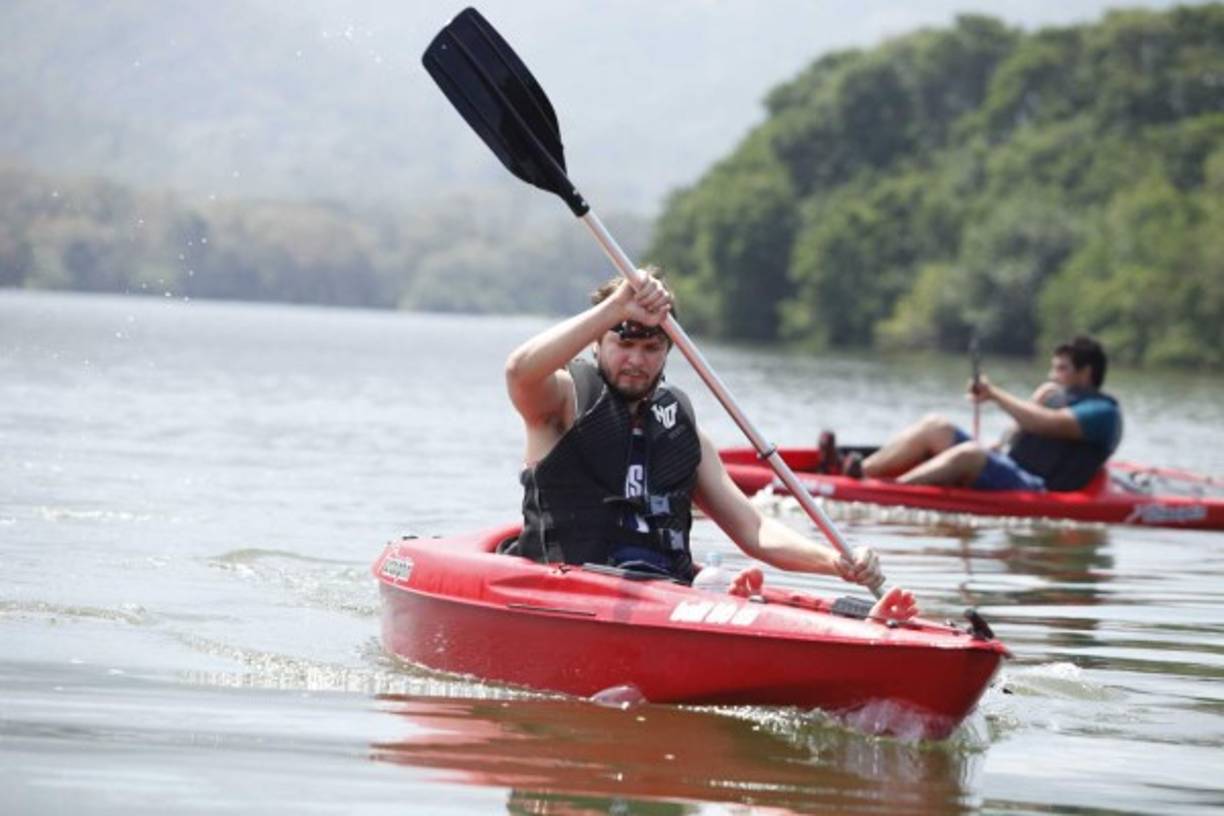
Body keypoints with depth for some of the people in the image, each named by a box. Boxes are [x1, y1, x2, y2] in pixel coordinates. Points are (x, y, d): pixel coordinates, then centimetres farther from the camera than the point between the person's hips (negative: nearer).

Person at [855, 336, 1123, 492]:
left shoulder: (1103, 412, -3)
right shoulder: (1058, 396, 27)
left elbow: (1046, 423, -18)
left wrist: (995, 394, -13)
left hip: (1034, 491, -9)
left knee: (968, 452, -35)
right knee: (935, 426, -3)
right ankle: (857, 472, -16)